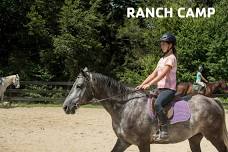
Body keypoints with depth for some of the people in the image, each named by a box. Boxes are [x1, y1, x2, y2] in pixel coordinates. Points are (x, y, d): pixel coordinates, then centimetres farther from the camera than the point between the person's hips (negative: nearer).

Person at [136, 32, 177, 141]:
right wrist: (142, 85, 7)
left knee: (157, 104, -34)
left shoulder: (171, 58, -8)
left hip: (169, 89, -10)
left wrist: (149, 84, -25)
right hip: (160, 88, 10)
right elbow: (154, 74, 18)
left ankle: (164, 131, -32)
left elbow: (163, 74, -19)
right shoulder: (162, 59, 21)